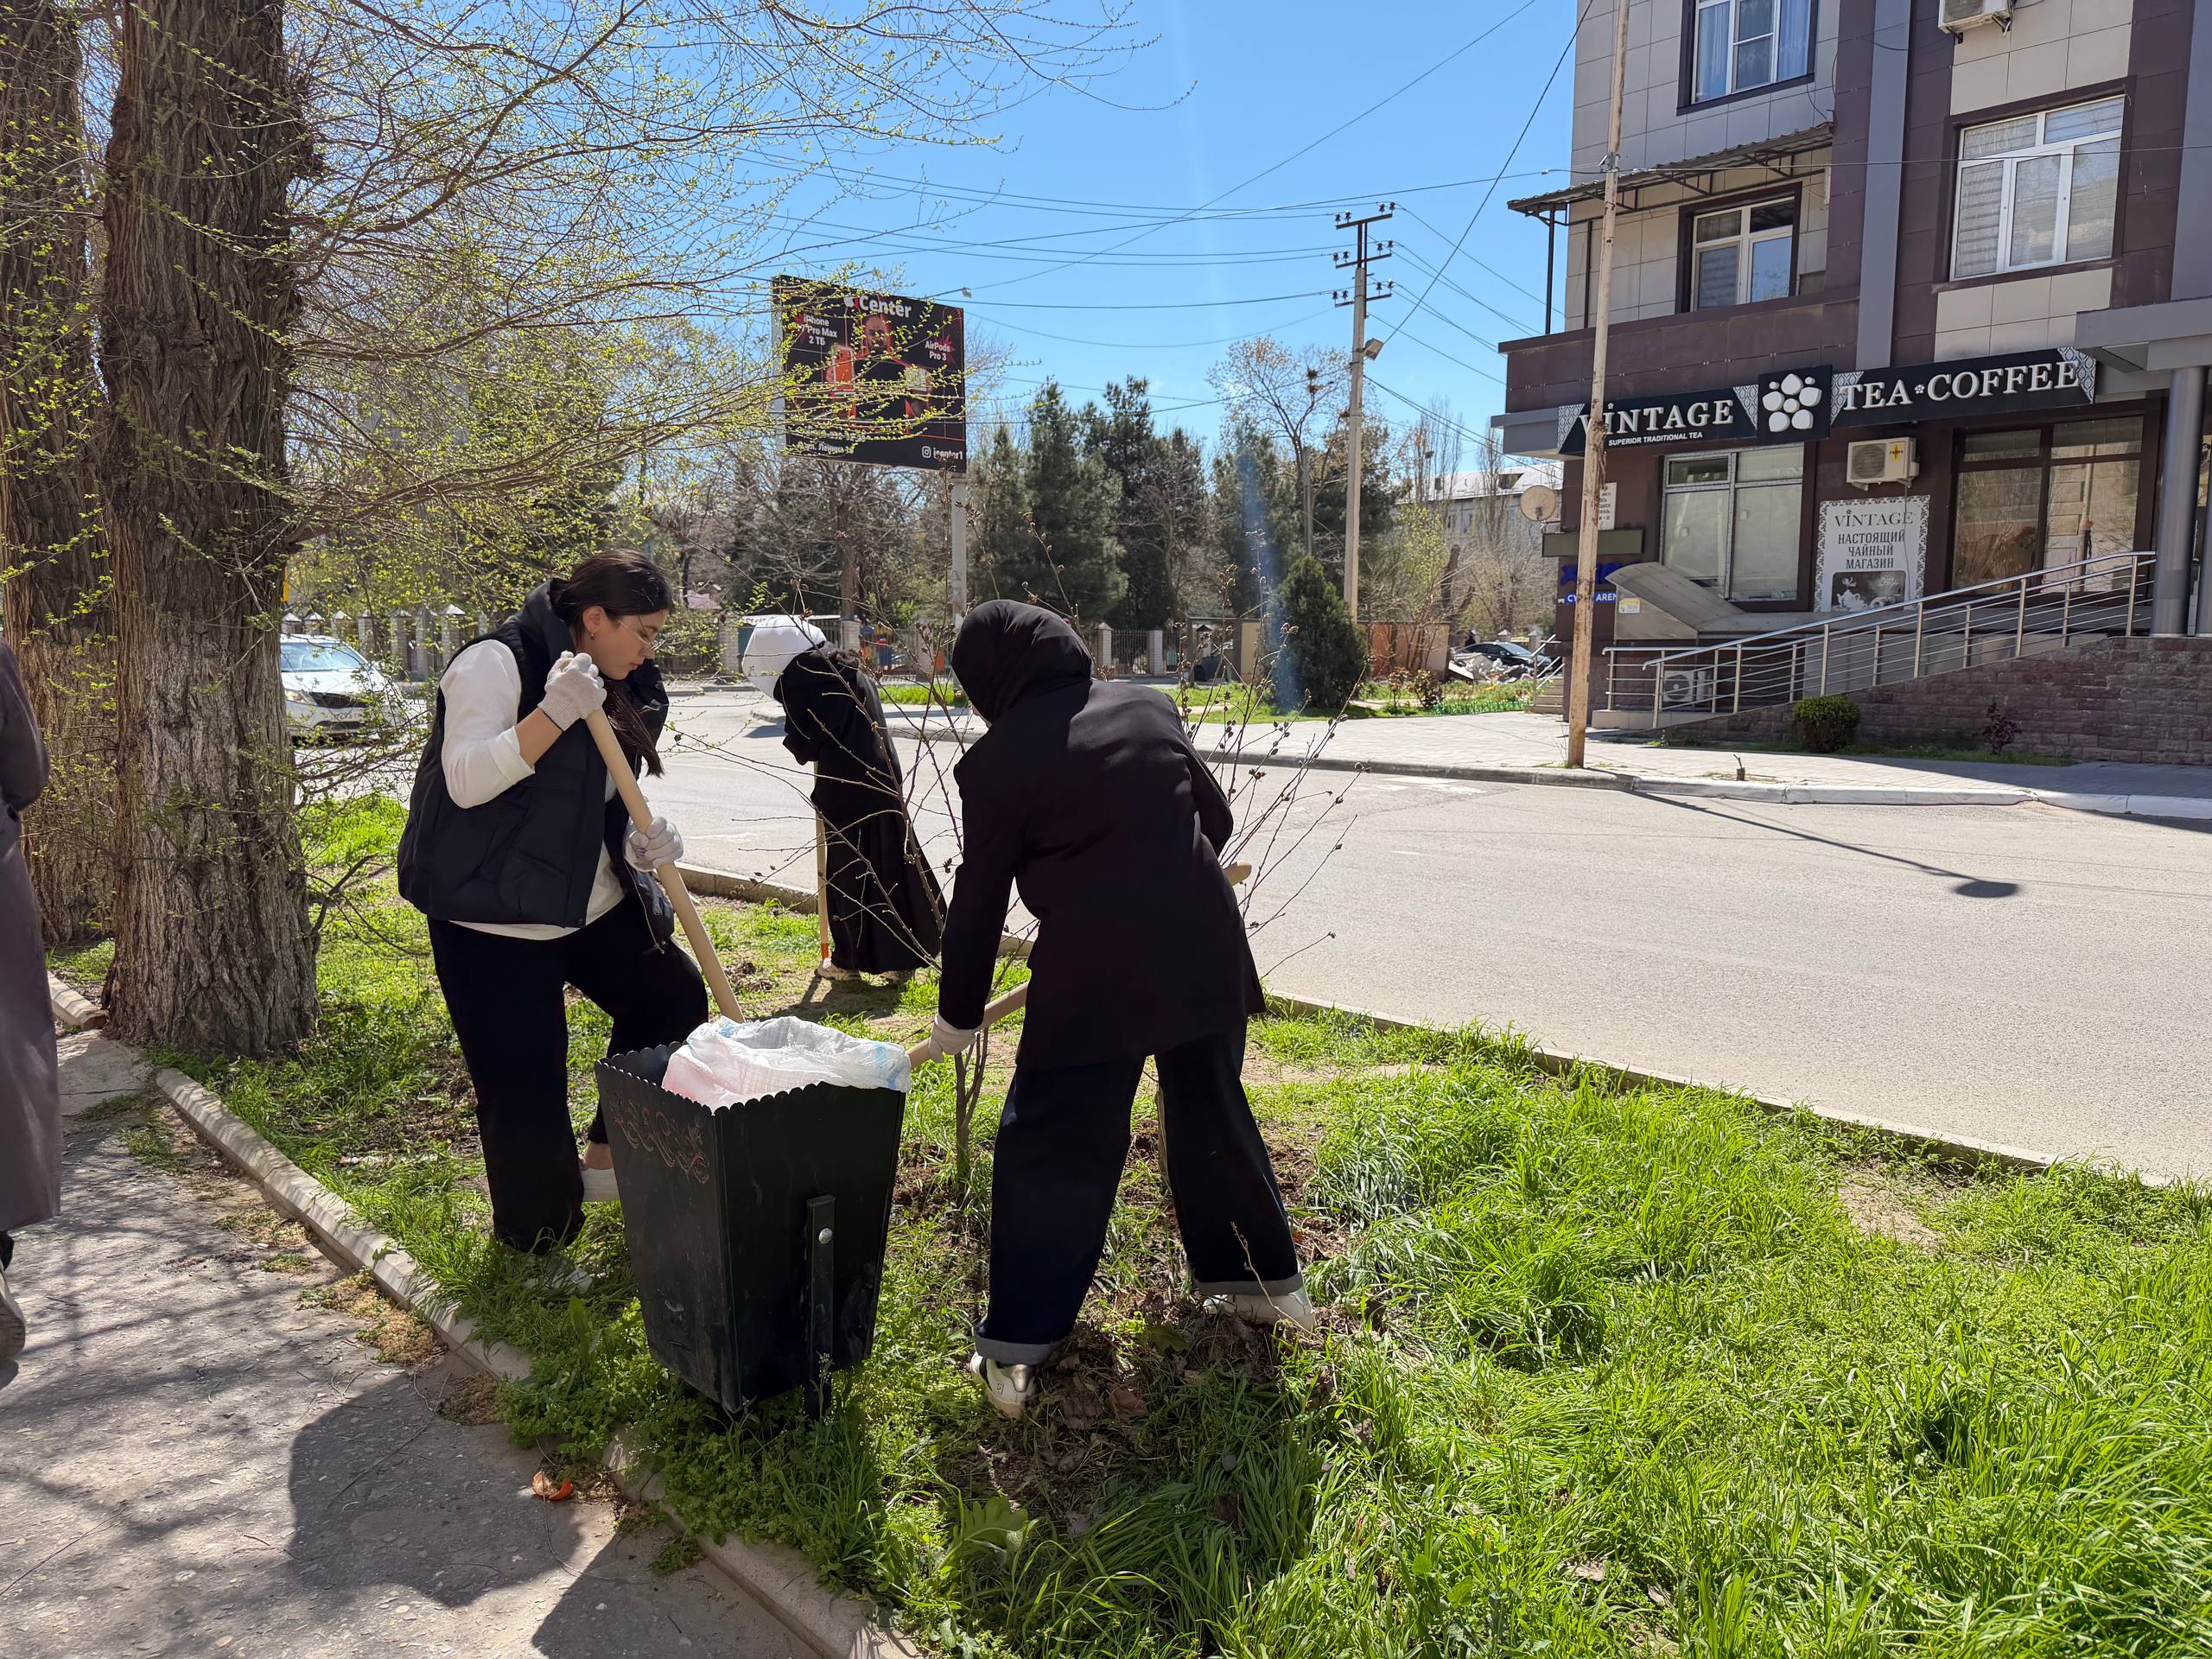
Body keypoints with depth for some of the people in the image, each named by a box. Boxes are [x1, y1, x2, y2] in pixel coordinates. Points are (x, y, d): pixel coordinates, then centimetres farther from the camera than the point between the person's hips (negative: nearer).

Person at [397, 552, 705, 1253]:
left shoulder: (621, 695, 10)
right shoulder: (497, 663, -15)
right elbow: (466, 781, -26)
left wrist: (641, 842, -5)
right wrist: (553, 713, -36)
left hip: (589, 906, 8)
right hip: (492, 920, -8)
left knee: (675, 999, 14)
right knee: (523, 1088, -4)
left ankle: (608, 1156, 27)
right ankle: (535, 1233, 19)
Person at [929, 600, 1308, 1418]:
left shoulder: (999, 759, -3)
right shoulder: (1147, 706, 11)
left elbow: (980, 896, 2)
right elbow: (1215, 818, 17)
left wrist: (959, 1013, 13)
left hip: (1095, 972, -5)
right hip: (1203, 950, 5)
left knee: (1051, 1150, 6)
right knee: (1213, 1117, 23)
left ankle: (1016, 1349, 11)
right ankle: (1269, 1281, 37)